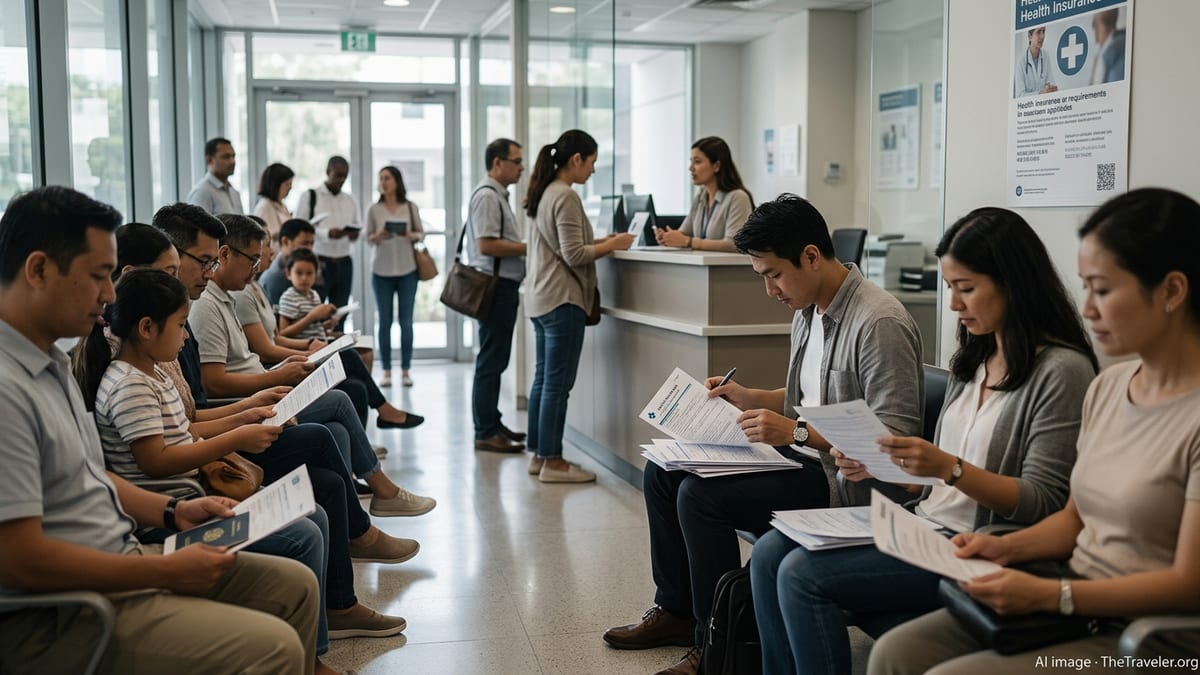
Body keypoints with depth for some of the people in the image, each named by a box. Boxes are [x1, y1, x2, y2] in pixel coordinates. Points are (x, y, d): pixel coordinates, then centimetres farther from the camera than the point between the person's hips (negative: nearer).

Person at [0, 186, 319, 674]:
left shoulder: (51, 363, 10)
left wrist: (172, 512, 9)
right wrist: (166, 571, -18)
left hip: (117, 564, 10)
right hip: (56, 617, -10)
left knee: (295, 585, 9)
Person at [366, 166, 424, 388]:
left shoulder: (410, 207, 3)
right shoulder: (374, 209, 3)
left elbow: (421, 233, 7)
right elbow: (368, 238, 6)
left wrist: (411, 235, -15)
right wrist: (377, 237, -16)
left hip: (407, 270, 0)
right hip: (381, 271, 0)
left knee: (406, 321, 2)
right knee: (385, 321, 2)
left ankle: (405, 370, 9)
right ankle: (387, 371, 8)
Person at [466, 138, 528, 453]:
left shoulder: (498, 196, 18)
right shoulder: (487, 196, -14)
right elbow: (486, 245, -22)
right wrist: (529, 248, -18)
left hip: (503, 286, 11)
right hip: (495, 286, -11)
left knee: (496, 360, 15)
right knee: (491, 361, -6)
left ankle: (492, 424, 23)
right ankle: (485, 433, -1)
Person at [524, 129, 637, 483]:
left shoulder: (544, 193, 14)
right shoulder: (566, 196, -15)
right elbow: (573, 255, -18)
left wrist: (601, 242, 13)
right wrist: (612, 245, -7)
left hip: (540, 299, 10)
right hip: (563, 301, -10)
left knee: (543, 379, 13)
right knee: (558, 383, -5)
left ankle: (539, 455, 20)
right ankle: (553, 461, 0)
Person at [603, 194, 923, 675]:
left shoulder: (879, 323, -21)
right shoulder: (808, 312, 10)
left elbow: (895, 437, -25)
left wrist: (797, 432, -28)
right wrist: (747, 398, 8)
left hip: (849, 482, -10)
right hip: (804, 456, 10)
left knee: (701, 493, -24)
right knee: (663, 471, 7)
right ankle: (675, 611, 20)